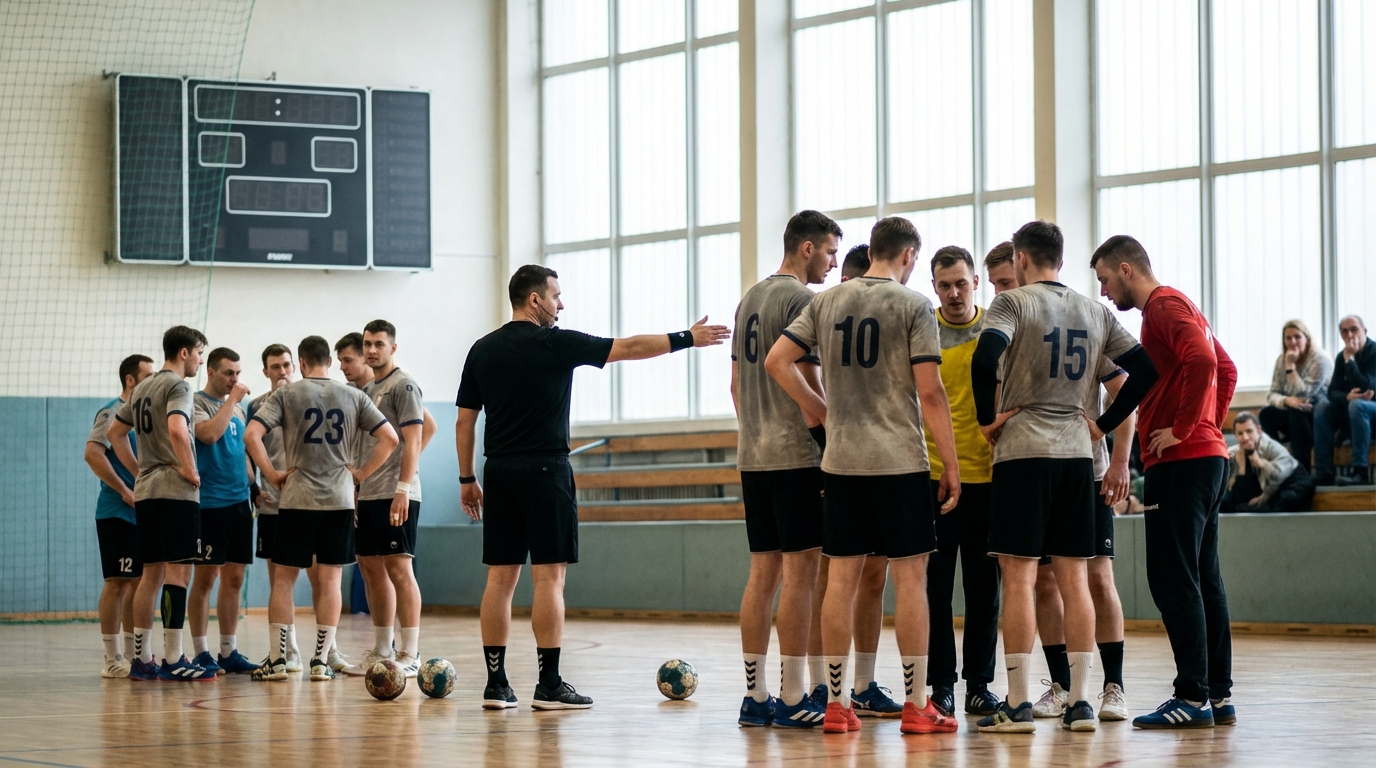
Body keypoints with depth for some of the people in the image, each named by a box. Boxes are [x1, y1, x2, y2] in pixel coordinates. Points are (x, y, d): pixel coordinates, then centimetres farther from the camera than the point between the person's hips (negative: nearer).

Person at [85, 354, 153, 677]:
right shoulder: (112, 412, -9)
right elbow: (93, 454, -21)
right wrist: (124, 491, -20)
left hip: (142, 514, 9)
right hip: (117, 514, -9)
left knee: (139, 583, 11)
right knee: (117, 582, -7)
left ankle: (133, 655, 17)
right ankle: (112, 659, -4)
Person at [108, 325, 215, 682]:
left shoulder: (142, 388, 18)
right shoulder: (177, 386, -9)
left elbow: (115, 432, 24)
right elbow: (177, 428, -27)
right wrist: (189, 468, -16)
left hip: (145, 491, 9)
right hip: (176, 491, -9)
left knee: (152, 573, 11)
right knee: (177, 571, -8)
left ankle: (141, 659, 12)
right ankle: (173, 660, -10)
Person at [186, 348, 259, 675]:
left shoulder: (238, 409, 17)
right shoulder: (197, 403, -5)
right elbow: (209, 433, -23)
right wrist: (232, 399, -15)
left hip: (239, 502, 7)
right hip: (210, 502, -7)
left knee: (234, 578, 8)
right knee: (206, 577, -4)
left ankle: (229, 652, 13)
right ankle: (201, 654, 0)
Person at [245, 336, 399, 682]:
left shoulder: (287, 394, -1)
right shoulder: (353, 397, 5)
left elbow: (252, 434, -12)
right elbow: (390, 438, 0)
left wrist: (272, 474, -4)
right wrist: (362, 473, 5)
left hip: (296, 499, -2)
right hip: (339, 499, 2)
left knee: (284, 577, 7)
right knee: (330, 579, 5)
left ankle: (277, 659, 6)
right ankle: (321, 661, 5)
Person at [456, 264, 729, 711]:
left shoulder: (482, 350, 9)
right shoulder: (556, 344, -6)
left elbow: (464, 421, 10)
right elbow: (629, 348, -2)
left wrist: (467, 479, 17)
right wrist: (686, 339, 6)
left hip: (499, 473, 6)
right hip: (545, 470, -6)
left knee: (500, 578, 6)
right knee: (549, 577, -4)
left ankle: (496, 685, 7)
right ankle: (549, 686, -5)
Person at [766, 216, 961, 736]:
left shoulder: (827, 302, 8)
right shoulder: (914, 306, -5)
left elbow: (777, 361, 4)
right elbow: (930, 392, -10)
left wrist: (821, 411, 14)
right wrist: (951, 464, -5)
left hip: (840, 461, 4)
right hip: (900, 460, -4)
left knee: (842, 576, 7)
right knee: (910, 576, 1)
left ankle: (835, 703, 9)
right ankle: (915, 705, 2)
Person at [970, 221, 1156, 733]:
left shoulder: (1013, 303, -5)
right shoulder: (1095, 312, 12)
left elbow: (985, 357, -22)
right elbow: (1144, 372, 10)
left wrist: (987, 419, -9)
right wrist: (1103, 424, 13)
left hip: (1022, 451, -5)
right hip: (1076, 453, 5)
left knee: (1019, 577, -3)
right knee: (1073, 579, 7)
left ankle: (1017, 705, -4)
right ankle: (1080, 702, 6)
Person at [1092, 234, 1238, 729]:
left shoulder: (1164, 306, -9)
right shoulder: (1176, 306, 22)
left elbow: (1203, 360, -26)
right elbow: (1226, 370, 27)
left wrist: (1183, 428, -19)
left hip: (1181, 460, -10)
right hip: (1207, 455, 10)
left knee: (1172, 578, -10)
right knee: (1202, 578, 10)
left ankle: (1193, 698, -11)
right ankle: (1218, 695, 11)